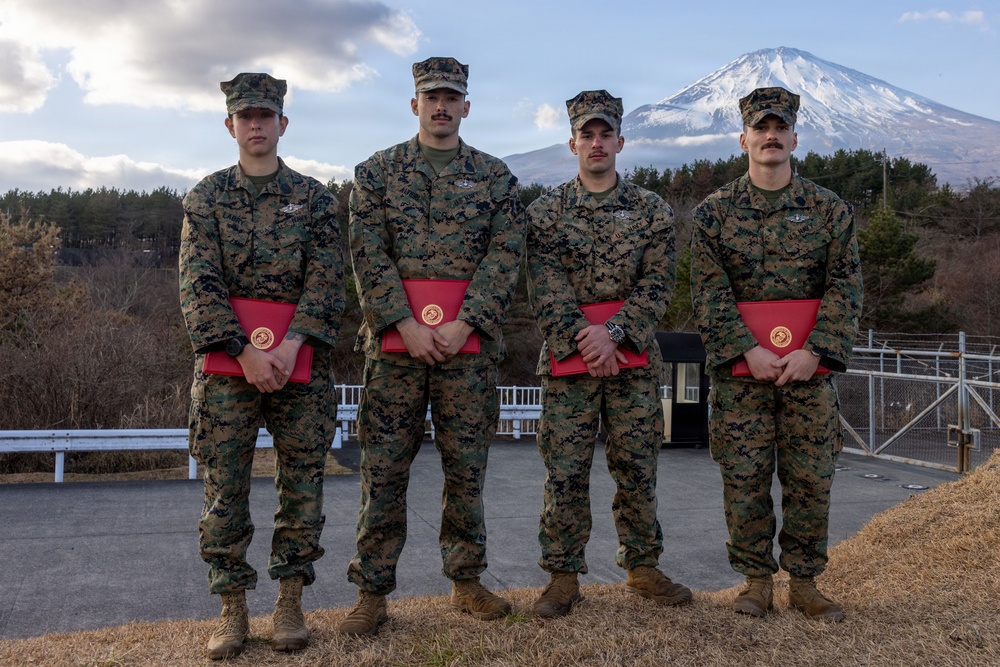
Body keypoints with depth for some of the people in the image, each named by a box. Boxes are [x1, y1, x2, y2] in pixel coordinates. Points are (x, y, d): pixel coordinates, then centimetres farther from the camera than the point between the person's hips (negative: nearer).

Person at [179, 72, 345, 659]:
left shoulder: (315, 197, 7)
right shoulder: (206, 197, 8)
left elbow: (326, 282, -3)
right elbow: (199, 284, -3)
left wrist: (290, 346, -17)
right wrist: (244, 351, -15)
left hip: (302, 361, 0)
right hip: (227, 358, 0)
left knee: (302, 485, 4)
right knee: (225, 489, 1)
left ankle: (291, 604, 17)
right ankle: (233, 610, 13)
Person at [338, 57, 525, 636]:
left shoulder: (495, 175, 9)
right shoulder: (377, 171, 7)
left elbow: (505, 256, 0)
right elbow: (369, 255, -3)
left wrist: (463, 325, -12)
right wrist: (407, 324, -14)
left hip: (470, 340, 1)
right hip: (396, 338, -1)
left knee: (467, 466, 8)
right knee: (384, 468, 2)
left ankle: (467, 581, 23)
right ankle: (373, 593, 12)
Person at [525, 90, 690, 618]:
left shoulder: (652, 211, 7)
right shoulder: (545, 212, 5)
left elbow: (656, 284, -3)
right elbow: (546, 288, -5)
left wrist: (612, 332, -17)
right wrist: (582, 336, -18)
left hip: (634, 357, 1)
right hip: (567, 356, -1)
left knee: (637, 469, 7)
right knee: (565, 472, 1)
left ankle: (642, 569, 22)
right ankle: (563, 576, 12)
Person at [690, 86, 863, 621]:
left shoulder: (830, 210, 6)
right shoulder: (714, 212, 4)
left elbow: (846, 289, 1)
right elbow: (709, 292, -3)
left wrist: (816, 351, -12)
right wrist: (748, 350, -14)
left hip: (809, 364, 1)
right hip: (739, 364, -1)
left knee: (811, 477, 5)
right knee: (744, 477, 2)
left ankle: (804, 582, 19)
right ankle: (756, 580, 16)